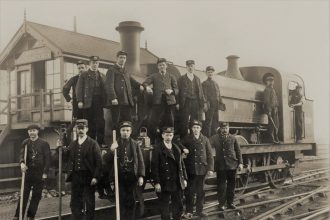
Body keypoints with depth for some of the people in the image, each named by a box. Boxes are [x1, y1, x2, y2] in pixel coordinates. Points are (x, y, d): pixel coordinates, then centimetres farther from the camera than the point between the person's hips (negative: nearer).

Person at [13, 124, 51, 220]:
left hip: (39, 173, -1)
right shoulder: (25, 143, 6)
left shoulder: (44, 143, -1)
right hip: (28, 172, 1)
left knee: (36, 196, 4)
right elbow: (22, 154, -7)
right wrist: (22, 163, -29)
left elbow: (48, 158, -3)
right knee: (24, 195, 2)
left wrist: (45, 172, -9)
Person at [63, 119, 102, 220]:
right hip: (75, 177, 4)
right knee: (75, 202, 9)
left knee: (89, 203, 4)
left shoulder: (93, 144, -2)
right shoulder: (72, 144, 13)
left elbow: (98, 162, -7)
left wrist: (95, 177, -15)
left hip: (88, 177, -4)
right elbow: (66, 158, 8)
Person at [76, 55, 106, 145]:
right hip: (88, 103, -2)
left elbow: (104, 89, 15)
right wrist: (80, 101, -10)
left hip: (99, 103, 2)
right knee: (90, 124, 2)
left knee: (100, 123, -5)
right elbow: (79, 88, 1)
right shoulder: (84, 75, 8)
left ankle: (100, 143, 0)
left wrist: (103, 101, 4)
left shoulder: (101, 76, 18)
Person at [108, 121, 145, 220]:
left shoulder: (135, 144, 6)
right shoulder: (115, 144, 4)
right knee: (121, 201, 2)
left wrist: (141, 176, -4)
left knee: (131, 201, 7)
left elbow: (140, 161, 4)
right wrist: (111, 151, -18)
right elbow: (109, 161, 1)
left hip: (132, 176, 0)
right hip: (119, 176, 0)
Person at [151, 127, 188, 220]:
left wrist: (184, 178, 7)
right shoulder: (158, 149, -6)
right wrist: (156, 182, -15)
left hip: (177, 183, 5)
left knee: (179, 207, 11)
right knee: (164, 209, 6)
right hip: (164, 184, -5)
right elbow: (154, 166, -11)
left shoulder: (176, 148, 11)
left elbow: (181, 164, 13)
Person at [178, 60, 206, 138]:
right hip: (186, 103, -3)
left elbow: (201, 92, 18)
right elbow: (178, 91, 2)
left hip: (196, 103, 3)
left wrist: (203, 102, 6)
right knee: (184, 123, -4)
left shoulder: (197, 79, 19)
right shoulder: (182, 79, 7)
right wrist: (178, 103, -9)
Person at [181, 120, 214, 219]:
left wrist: (210, 168, -2)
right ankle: (189, 211, 13)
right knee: (190, 191, 2)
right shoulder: (186, 140, 1)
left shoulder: (205, 139, 6)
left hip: (202, 169, 2)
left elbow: (210, 155, 5)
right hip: (191, 169, -2)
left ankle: (199, 210, 22)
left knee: (200, 191, 10)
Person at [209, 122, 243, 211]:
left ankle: (230, 202, 23)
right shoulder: (215, 138, 1)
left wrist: (240, 163, 3)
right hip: (221, 166, -2)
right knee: (221, 185, 2)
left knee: (231, 184, 10)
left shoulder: (233, 138, 5)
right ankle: (221, 204, 13)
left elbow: (238, 151, 9)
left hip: (232, 165, 2)